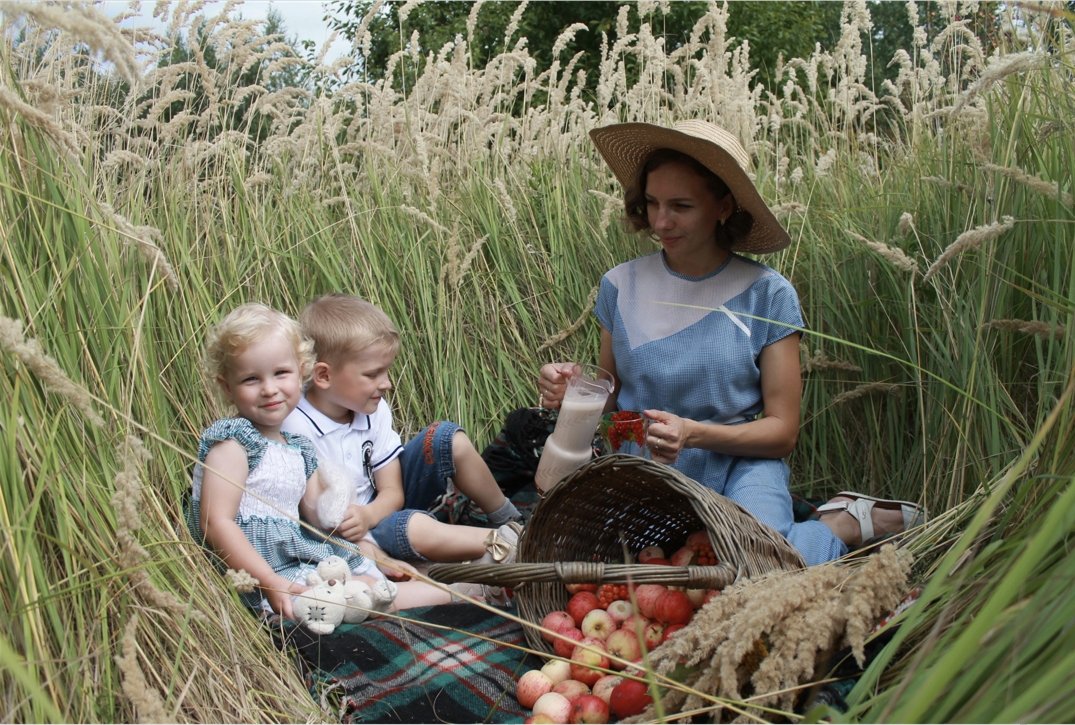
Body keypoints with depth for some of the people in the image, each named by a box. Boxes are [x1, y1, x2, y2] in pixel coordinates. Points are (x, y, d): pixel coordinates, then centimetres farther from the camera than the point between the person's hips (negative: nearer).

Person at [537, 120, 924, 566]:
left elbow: (782, 431, -4)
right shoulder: (621, 286, 2)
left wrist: (693, 433, -21)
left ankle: (845, 524, 1)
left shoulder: (767, 295, -6)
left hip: (740, 466, -3)